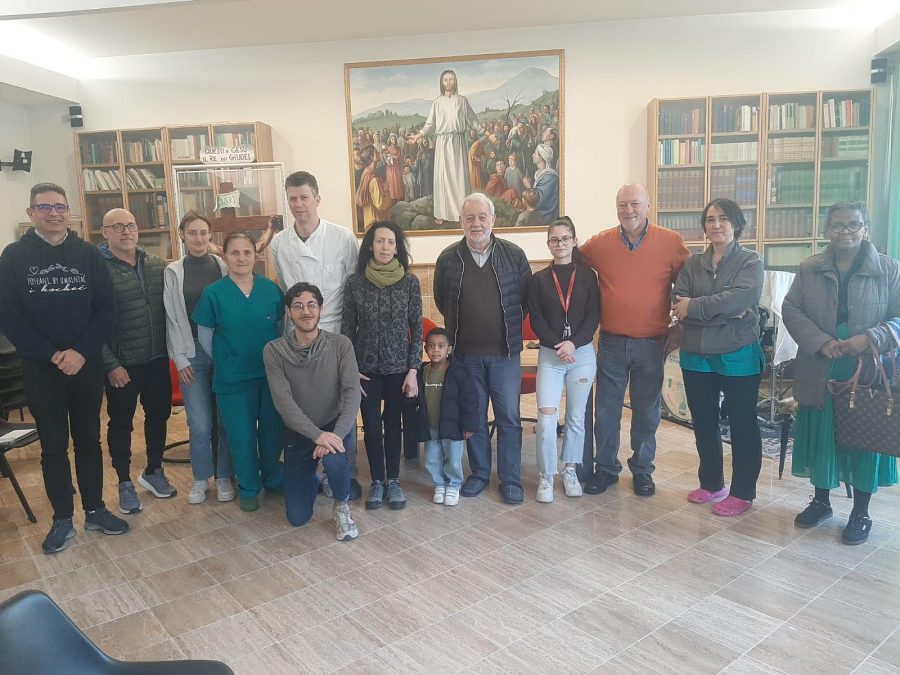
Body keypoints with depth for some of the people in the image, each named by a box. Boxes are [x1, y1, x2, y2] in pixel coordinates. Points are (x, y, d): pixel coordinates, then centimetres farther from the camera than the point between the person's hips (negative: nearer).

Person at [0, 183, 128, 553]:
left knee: (89, 440, 11)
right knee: (53, 446, 8)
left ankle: (95, 510, 24)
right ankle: (62, 519, 20)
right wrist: (52, 355, -14)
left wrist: (81, 352, -14)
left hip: (87, 366, 1)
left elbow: (106, 308, -2)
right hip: (40, 369, -1)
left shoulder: (89, 254, 2)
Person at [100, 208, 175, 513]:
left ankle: (153, 471, 35)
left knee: (158, 414, 16)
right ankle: (125, 482, 26)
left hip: (157, 359, 5)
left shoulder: (157, 265, 5)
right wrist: (111, 364, -15)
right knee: (121, 423, 10)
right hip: (121, 364, -4)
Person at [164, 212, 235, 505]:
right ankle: (201, 477, 20)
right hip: (193, 354, 0)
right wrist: (180, 359, 0)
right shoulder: (173, 272, 4)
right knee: (200, 424, 0)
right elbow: (172, 318, 4)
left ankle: (224, 476, 20)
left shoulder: (223, 267, 3)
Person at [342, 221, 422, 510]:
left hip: (398, 366, 0)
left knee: (393, 424, 10)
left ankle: (393, 481, 25)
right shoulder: (355, 282, -4)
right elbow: (347, 328, 1)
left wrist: (413, 370, -6)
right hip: (366, 368, 0)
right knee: (371, 426, 5)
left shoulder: (409, 281, -5)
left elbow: (417, 327, -2)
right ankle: (377, 481, 23)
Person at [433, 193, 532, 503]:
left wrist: (510, 327, 5)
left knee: (509, 417, 4)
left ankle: (510, 479, 17)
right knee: (473, 417, 12)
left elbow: (527, 298, 5)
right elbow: (441, 301, 12)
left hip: (505, 352, -1)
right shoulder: (448, 258, -1)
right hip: (466, 353, 1)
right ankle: (479, 473, 28)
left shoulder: (514, 255, -3)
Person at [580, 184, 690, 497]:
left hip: (652, 344, -1)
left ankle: (642, 470, 29)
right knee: (606, 411, 8)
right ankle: (605, 468, 25)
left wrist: (679, 327, 1)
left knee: (647, 413, 12)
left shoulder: (671, 242, -5)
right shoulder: (599, 243, -2)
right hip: (611, 343, 1)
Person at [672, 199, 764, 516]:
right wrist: (725, 312, -18)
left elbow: (741, 298, -21)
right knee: (704, 423, 14)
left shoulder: (750, 261, -2)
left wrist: (695, 306, -16)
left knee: (742, 425, 6)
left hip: (738, 356, -4)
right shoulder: (692, 264, 8)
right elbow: (678, 304, -8)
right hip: (697, 356, 4)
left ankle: (742, 493, 19)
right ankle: (711, 484, 31)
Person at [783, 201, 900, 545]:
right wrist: (820, 341, -15)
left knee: (863, 439, 8)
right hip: (820, 374, 2)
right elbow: (791, 309, 0)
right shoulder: (810, 269, 4)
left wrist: (871, 338, -19)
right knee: (820, 437, 11)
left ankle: (860, 513, 25)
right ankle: (821, 501, 31)